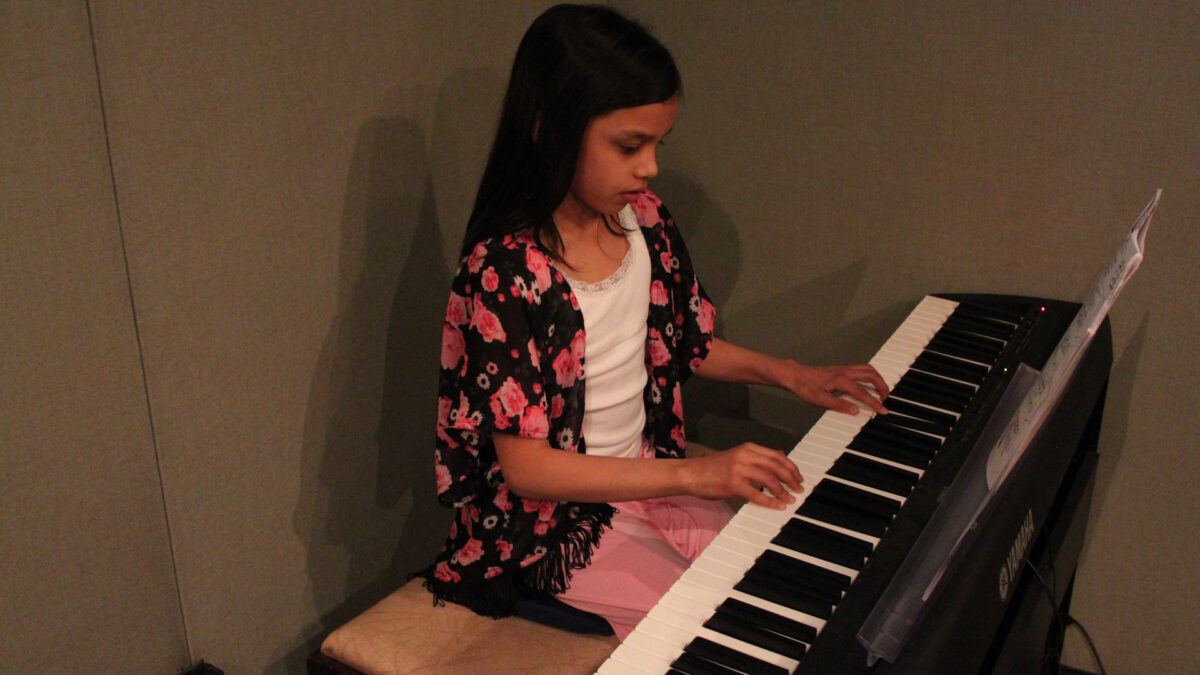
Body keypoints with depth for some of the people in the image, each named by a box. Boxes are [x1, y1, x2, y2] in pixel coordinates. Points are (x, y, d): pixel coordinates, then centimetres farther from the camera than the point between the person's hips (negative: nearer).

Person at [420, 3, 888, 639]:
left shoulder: (642, 218, -3)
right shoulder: (505, 271, -25)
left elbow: (687, 344, 14)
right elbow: (526, 468, -25)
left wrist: (790, 373, 1)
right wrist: (694, 474, -30)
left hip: (648, 470, 7)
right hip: (557, 513, -7)